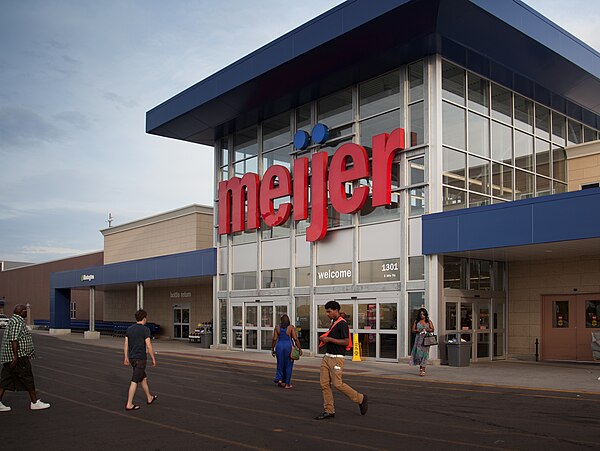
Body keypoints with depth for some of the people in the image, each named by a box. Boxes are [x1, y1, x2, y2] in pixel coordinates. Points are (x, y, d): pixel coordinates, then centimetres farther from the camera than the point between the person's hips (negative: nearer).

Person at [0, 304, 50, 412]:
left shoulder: (14, 320, 18)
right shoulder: (18, 322, -15)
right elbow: (14, 339, -23)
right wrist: (16, 356, -26)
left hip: (9, 356, 10)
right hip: (18, 356, -10)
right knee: (28, 379, -3)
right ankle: (35, 402, 3)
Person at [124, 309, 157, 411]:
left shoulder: (129, 329, 6)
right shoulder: (145, 329, -14)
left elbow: (126, 344, 9)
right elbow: (148, 346, -14)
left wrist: (126, 358, 16)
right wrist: (153, 359, -5)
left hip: (132, 358, 7)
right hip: (140, 359, -7)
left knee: (143, 378, 20)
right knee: (135, 381, -4)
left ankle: (149, 398, 33)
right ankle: (129, 404, -1)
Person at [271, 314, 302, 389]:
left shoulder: (277, 327, 3)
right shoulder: (291, 327, -4)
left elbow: (274, 339, -1)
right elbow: (295, 339, -9)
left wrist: (272, 349, 6)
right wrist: (299, 348, -3)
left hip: (279, 346, 2)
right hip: (289, 346, -2)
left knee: (280, 364, 17)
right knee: (288, 365, 8)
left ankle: (279, 379, 3)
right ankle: (287, 384, 10)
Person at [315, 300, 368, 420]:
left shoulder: (342, 323, -13)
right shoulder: (333, 323, 16)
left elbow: (346, 342, -19)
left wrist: (329, 339, -18)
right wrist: (324, 339, 11)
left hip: (337, 358, -9)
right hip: (327, 356, 9)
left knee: (337, 384, -8)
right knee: (324, 383, 4)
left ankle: (361, 399, 10)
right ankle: (329, 411, 9)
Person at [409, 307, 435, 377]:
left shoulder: (428, 321, 8)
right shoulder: (416, 321, 11)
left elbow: (433, 329, 5)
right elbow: (413, 330, 9)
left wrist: (427, 329, -13)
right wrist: (418, 330, -10)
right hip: (418, 339, 1)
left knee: (424, 353, -6)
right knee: (418, 352, -5)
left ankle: (423, 369, -5)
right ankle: (421, 368, 12)